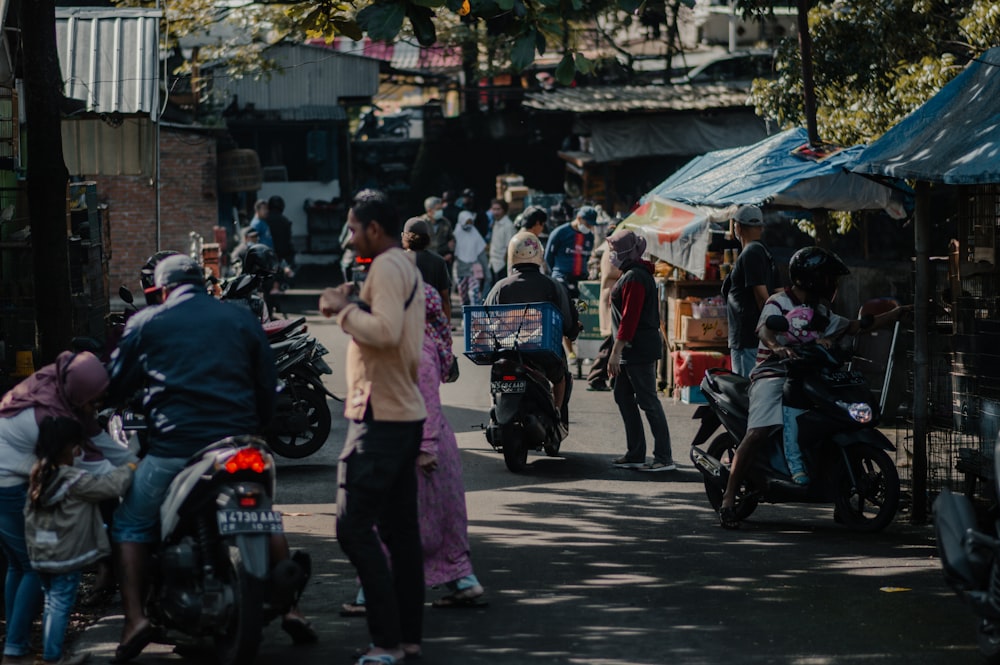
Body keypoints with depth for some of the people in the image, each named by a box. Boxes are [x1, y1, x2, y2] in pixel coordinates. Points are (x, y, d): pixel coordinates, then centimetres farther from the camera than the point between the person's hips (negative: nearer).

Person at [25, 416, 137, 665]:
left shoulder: (38, 476, 5)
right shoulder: (73, 480, -20)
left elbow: (29, 515, 13)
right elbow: (110, 486, -19)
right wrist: (130, 468, -3)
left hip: (41, 555, 8)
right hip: (65, 556, -8)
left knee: (51, 602, 19)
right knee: (61, 605, 0)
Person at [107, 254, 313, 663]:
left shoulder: (146, 323, 8)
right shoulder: (241, 318, 15)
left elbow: (116, 384, 13)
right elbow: (267, 384, 17)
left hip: (174, 446, -3)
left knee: (130, 525, 12)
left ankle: (135, 616, -5)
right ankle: (290, 609, 18)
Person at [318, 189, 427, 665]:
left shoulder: (386, 267, -13)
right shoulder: (407, 268, 19)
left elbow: (386, 330, -26)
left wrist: (344, 309, -14)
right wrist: (351, 306, 11)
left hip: (380, 416, -11)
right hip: (407, 411, 11)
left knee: (354, 528, -12)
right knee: (401, 530, 12)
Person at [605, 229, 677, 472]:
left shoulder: (634, 278, -16)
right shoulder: (635, 273, 16)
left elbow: (629, 318, -22)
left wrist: (616, 352, -23)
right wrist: (618, 351, 22)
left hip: (638, 349, -11)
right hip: (633, 351, 11)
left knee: (648, 401, -8)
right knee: (623, 396, 13)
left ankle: (664, 457, -6)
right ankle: (635, 454, 18)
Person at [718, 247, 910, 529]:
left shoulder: (820, 312, 21)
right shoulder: (779, 303, -4)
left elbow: (855, 326, 26)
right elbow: (764, 329, -24)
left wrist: (897, 313, 21)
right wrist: (778, 347, -47)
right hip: (773, 375, -8)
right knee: (759, 432, -27)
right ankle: (728, 500, -27)